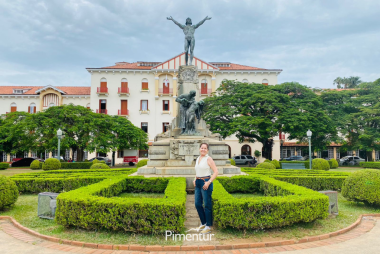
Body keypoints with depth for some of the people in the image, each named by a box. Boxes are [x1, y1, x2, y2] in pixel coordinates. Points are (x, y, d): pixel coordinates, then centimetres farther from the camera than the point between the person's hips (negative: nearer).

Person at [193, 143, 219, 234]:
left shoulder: (208, 159, -8)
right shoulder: (198, 159, 13)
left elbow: (216, 172, -13)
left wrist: (209, 182, -18)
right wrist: (195, 179, 11)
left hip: (206, 183, -7)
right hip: (198, 183, 7)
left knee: (207, 205, 0)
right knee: (198, 204, 10)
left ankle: (208, 226, 12)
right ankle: (203, 223, 27)